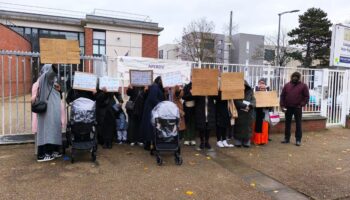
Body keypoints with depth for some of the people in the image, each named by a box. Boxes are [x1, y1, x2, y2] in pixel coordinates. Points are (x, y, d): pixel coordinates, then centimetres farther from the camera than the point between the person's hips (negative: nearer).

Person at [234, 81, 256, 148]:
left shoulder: (250, 91, 9)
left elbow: (253, 100, 2)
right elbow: (236, 102, -11)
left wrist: (249, 105, -17)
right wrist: (244, 106, -20)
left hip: (249, 112, 3)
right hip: (239, 112, -2)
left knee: (248, 126, 3)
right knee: (239, 127, -1)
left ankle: (246, 142, 10)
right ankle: (238, 142, 7)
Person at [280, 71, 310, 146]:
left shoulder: (303, 86, 0)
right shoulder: (287, 85, 7)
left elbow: (306, 97, -1)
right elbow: (282, 96, 7)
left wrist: (301, 104, -12)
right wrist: (282, 105, -2)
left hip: (297, 108, -3)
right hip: (288, 108, 3)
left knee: (298, 124, 3)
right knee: (287, 123, 10)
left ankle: (298, 140, 10)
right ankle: (287, 138, 19)